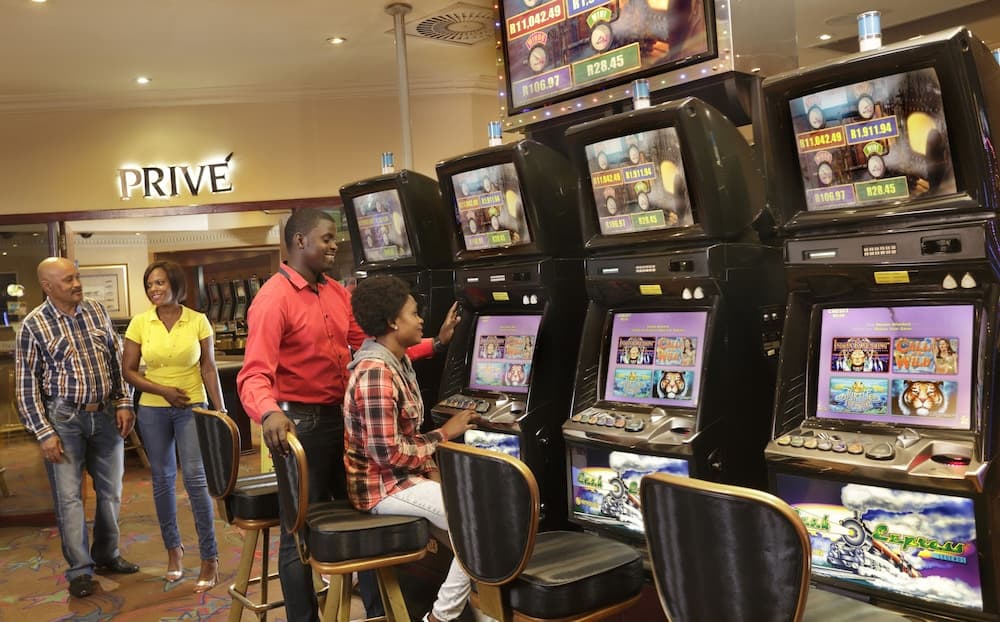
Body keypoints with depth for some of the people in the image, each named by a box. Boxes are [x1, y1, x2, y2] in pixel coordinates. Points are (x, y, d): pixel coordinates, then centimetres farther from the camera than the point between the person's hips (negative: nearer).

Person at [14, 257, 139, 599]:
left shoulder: (97, 311, 4)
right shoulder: (33, 325, -8)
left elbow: (117, 361, 10)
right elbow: (27, 384, -6)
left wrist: (124, 403, 3)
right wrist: (44, 432, -10)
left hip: (106, 415, 4)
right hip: (64, 418, -4)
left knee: (110, 491, 12)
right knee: (68, 496, 1)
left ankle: (107, 554, 29)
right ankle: (80, 569, 13)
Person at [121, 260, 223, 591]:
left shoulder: (198, 321, -5)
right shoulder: (139, 323, -2)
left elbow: (209, 368, -2)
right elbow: (128, 370, 1)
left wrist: (221, 410, -6)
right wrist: (163, 390, -11)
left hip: (192, 408, -2)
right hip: (153, 410, 2)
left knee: (195, 477, -9)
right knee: (162, 479, 9)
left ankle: (210, 558, -2)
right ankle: (173, 548, 26)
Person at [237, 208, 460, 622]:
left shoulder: (338, 293, 9)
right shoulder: (274, 299, -14)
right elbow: (255, 374, -23)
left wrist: (434, 344, 7)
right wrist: (269, 413, -43)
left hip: (343, 418, 8)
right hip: (301, 424, -8)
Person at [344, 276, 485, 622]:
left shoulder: (399, 362, 7)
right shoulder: (376, 374, -25)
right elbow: (388, 453, -27)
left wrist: (431, 469, -1)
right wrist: (443, 435, -16)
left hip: (404, 474, 10)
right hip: (383, 485, -10)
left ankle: (474, 591, 12)